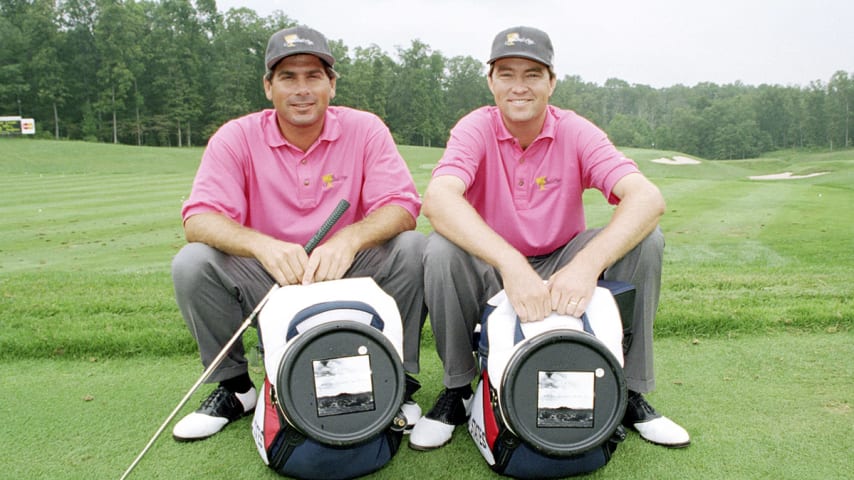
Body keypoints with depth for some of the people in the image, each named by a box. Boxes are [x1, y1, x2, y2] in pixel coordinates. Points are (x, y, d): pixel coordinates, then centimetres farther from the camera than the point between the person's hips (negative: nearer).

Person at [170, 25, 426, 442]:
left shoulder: (365, 130, -5)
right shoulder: (236, 138, -5)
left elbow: (402, 208, -15)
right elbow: (198, 219, -15)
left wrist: (349, 239, -36)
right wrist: (262, 245, -36)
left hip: (349, 278, 0)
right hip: (269, 283, 1)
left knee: (413, 249, -25)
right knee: (192, 263, -22)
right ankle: (233, 386, 1)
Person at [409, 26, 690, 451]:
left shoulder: (576, 133, -10)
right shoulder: (476, 129, -12)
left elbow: (648, 198, -25)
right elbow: (437, 198, -33)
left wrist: (587, 263, -43)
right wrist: (511, 264, -46)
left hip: (563, 268, 2)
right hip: (490, 272, -1)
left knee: (646, 240, -20)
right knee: (441, 251, -31)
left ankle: (632, 392, -5)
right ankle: (456, 390, -9)